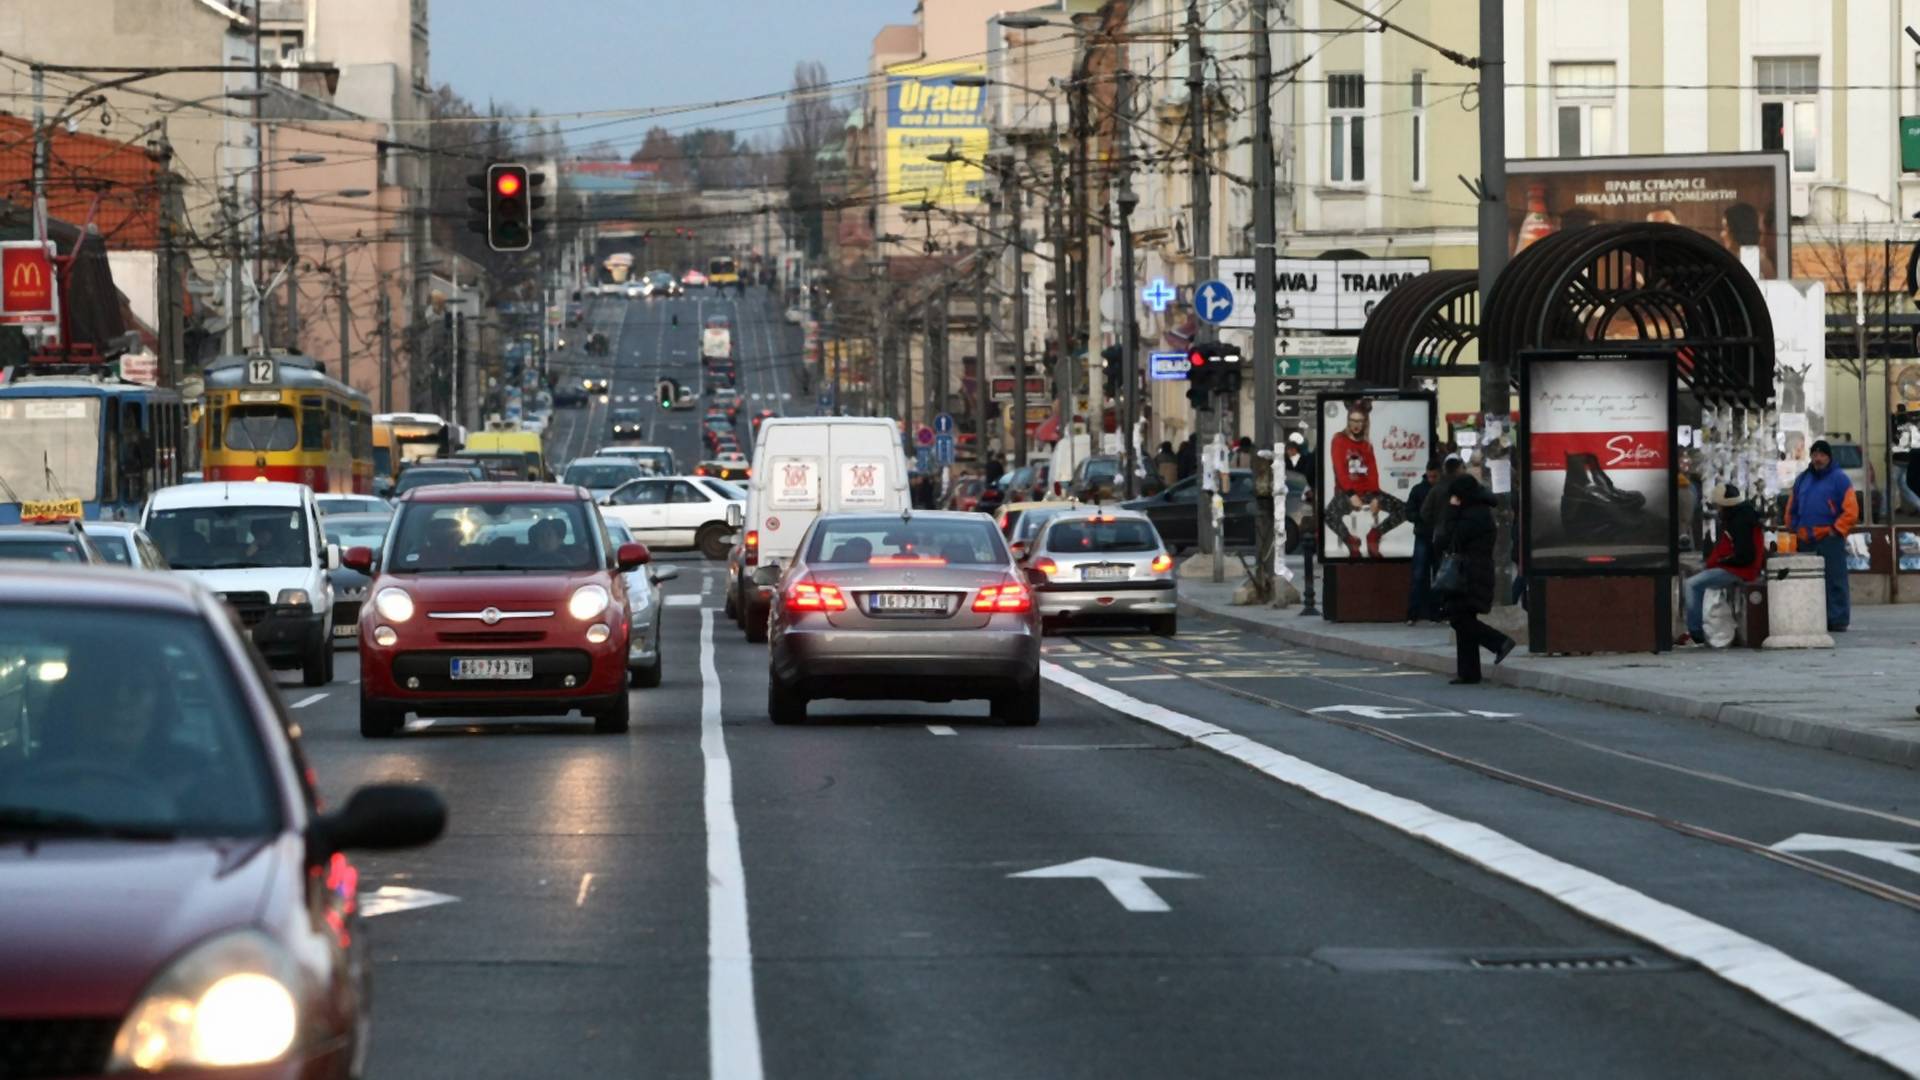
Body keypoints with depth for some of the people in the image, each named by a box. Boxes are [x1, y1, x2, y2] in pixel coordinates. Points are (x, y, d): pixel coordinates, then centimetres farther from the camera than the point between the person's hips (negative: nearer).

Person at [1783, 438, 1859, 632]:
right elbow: (1791, 509, 22)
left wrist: (1836, 530, -12)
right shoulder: (1802, 479, 17)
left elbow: (1851, 511, -7)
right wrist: (1794, 528, 9)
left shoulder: (1839, 479, -1)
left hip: (1830, 539, -6)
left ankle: (1837, 620, -6)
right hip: (1806, 541, 6)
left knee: (1834, 580, -7)